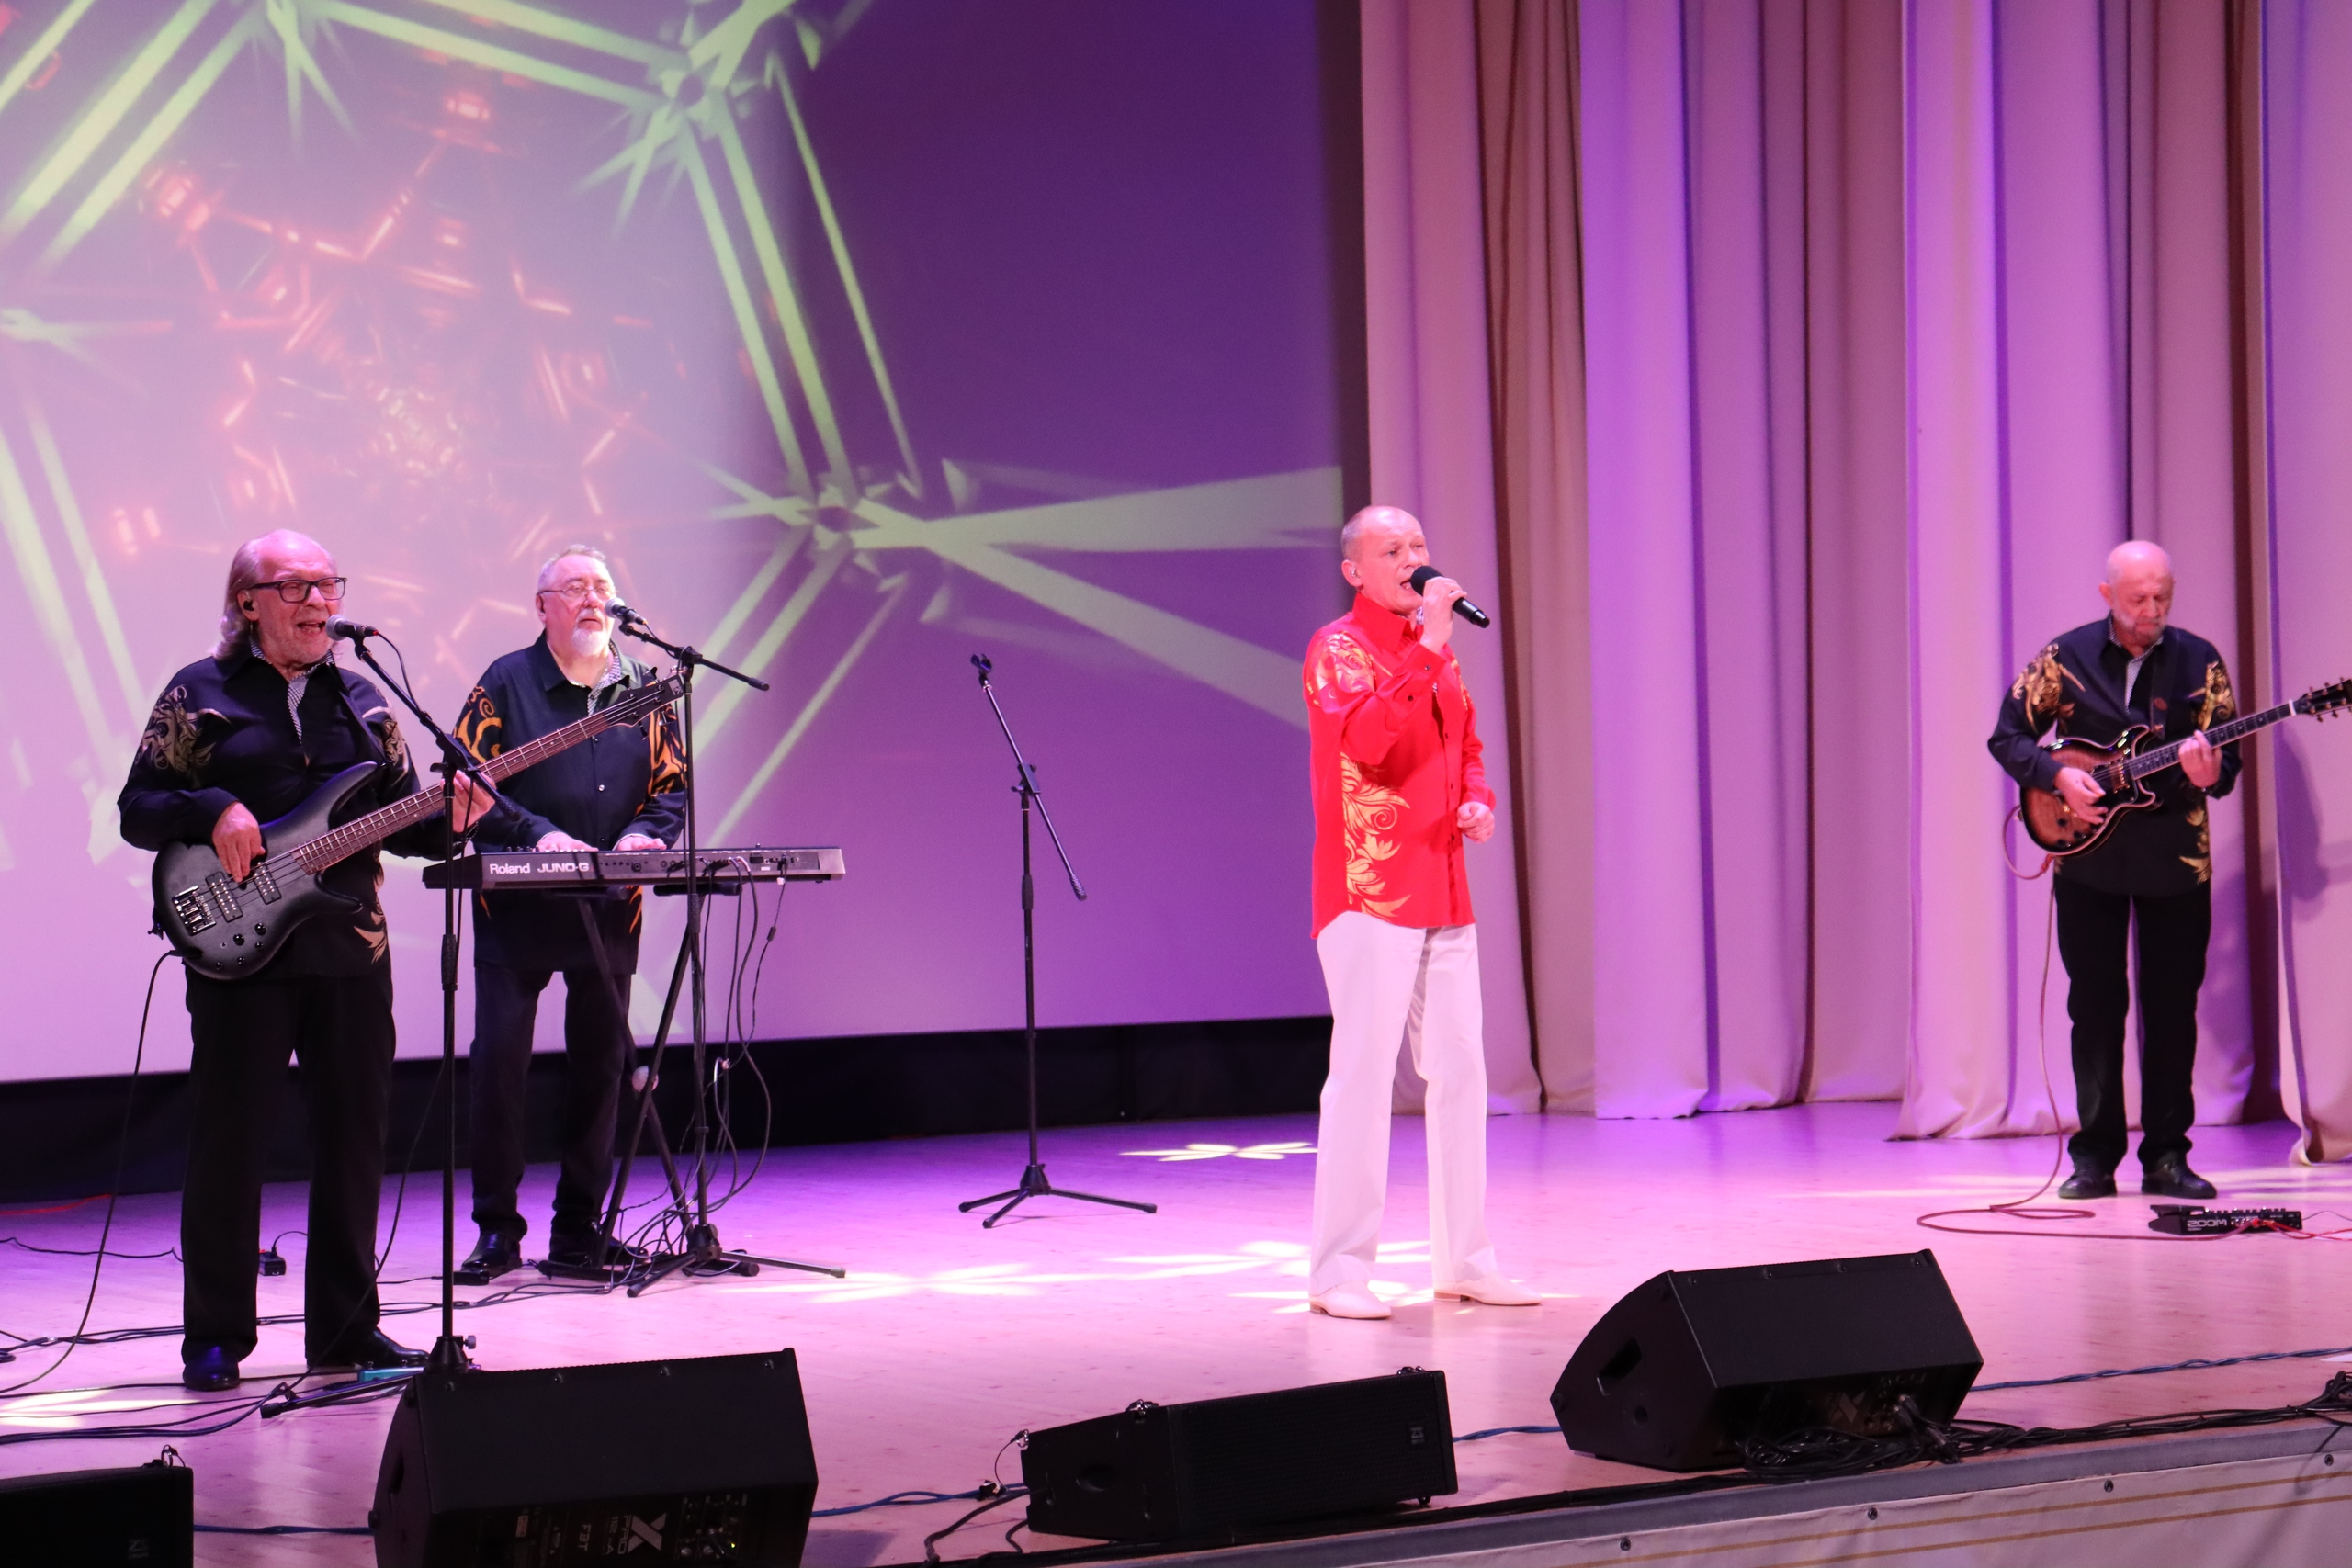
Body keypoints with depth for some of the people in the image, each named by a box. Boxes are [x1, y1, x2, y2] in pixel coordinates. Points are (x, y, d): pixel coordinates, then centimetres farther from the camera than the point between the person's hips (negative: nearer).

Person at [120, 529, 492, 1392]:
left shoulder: (362, 698, 13)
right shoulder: (199, 695, 2)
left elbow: (399, 823, 13)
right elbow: (137, 808, 0)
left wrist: (445, 820, -7)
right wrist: (212, 811, -18)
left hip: (352, 951, 4)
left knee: (353, 1135, 6)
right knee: (228, 1136, -2)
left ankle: (344, 1325, 16)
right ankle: (215, 1336, 7)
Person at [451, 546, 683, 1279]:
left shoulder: (642, 690, 10)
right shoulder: (507, 683, 0)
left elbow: (674, 784, 12)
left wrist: (644, 834, -8)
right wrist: (538, 834, -18)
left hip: (609, 910, 3)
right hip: (517, 908, -3)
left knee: (600, 1064, 6)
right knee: (499, 1059, -6)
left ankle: (578, 1231, 15)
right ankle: (497, 1231, 4)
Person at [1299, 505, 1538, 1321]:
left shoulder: (1437, 650, 17)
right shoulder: (1339, 648, -6)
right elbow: (1365, 738, -25)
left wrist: (1478, 800, 7)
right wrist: (1427, 648, -27)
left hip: (1444, 895, 8)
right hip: (1369, 889, -8)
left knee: (1460, 1070, 9)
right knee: (1364, 1070, -8)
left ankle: (1463, 1258, 16)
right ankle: (1340, 1268, -4)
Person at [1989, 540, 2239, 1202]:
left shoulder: (2199, 662, 0)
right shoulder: (2066, 658, -2)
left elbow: (2228, 762, 0)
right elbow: (2007, 736, 2)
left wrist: (2208, 775, -23)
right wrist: (2057, 777, -14)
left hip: (2176, 861, 1)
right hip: (2089, 856, 0)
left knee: (2172, 1007, 2)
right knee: (2095, 1004, 3)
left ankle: (2166, 1157, 10)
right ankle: (2094, 1156, 9)